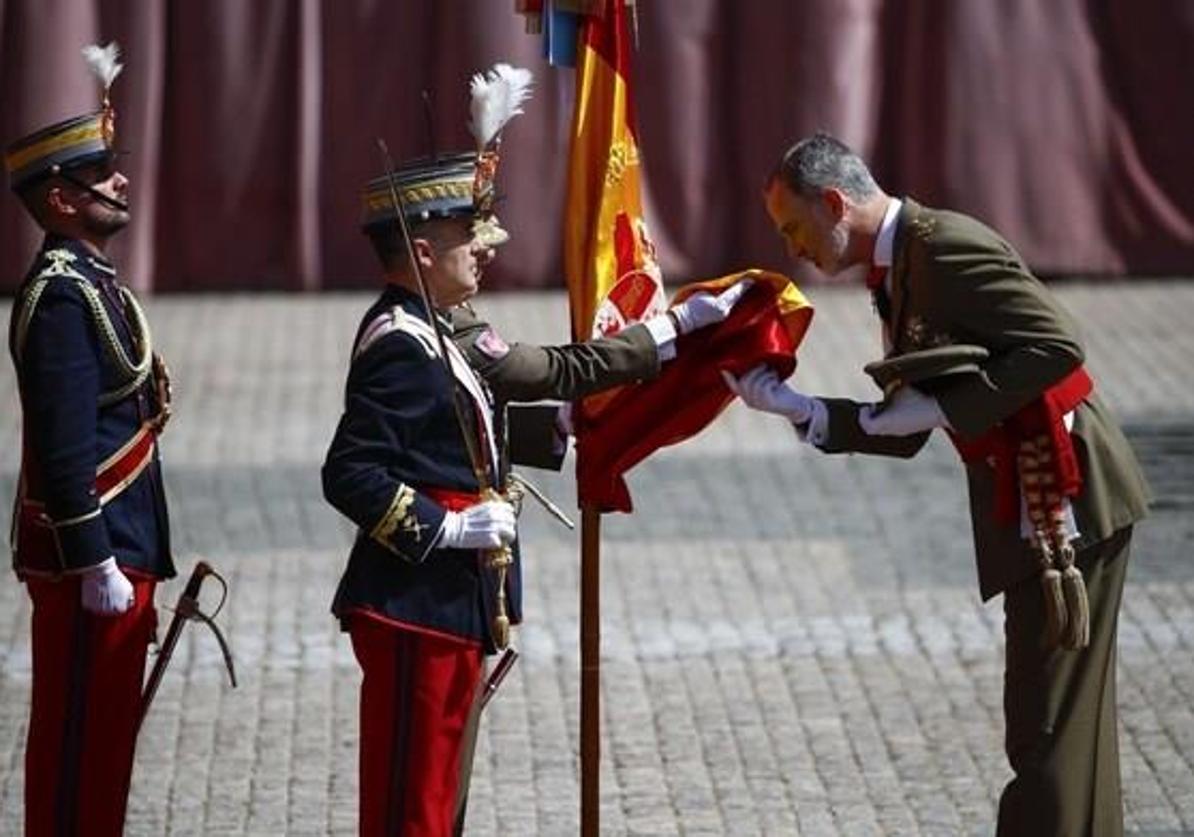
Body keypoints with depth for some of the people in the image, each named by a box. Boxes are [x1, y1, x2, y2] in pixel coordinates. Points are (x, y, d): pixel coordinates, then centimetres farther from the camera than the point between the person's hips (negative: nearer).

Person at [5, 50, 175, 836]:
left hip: (118, 552, 10)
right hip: (89, 561, -10)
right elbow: (64, 447, -22)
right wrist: (97, 565, -22)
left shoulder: (93, 284, 15)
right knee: (80, 743, -4)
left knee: (104, 739, 14)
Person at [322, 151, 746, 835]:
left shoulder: (446, 332, 12)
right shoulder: (401, 347, -18)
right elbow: (349, 475, -24)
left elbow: (553, 372, 18)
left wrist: (680, 327, 20)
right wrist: (449, 528, -23)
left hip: (452, 605, 11)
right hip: (419, 607, -11)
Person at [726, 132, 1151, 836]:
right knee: (1063, 722, 16)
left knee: (1049, 726, -7)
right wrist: (795, 408, 4)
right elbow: (905, 433, 16)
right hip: (1031, 511, 10)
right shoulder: (898, 271, 15)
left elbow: (1057, 346, -22)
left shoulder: (946, 247, -15)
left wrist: (943, 406, -19)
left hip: (1071, 500, -10)